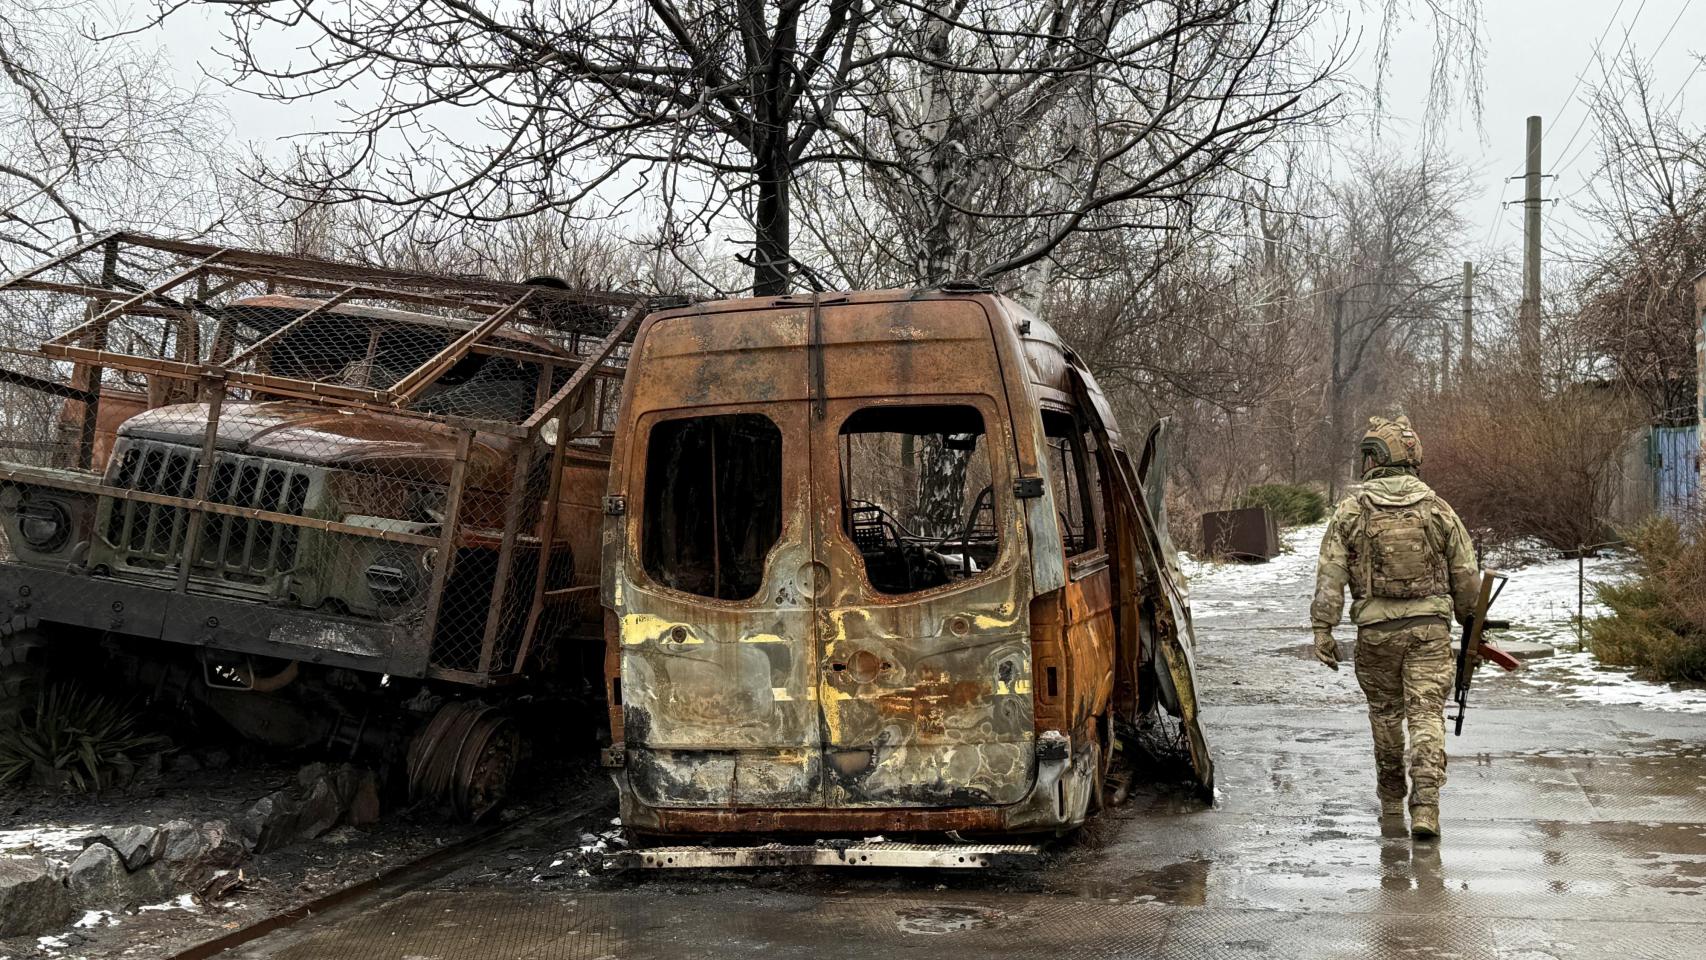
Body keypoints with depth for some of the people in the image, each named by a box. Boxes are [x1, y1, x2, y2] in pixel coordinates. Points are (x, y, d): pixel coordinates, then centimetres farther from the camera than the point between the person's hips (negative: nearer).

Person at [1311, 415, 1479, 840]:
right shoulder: (1437, 508, 2)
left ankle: (1391, 797, 32)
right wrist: (1469, 620, 21)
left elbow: (1330, 577, -4)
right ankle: (1425, 805, -13)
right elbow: (1466, 574, 6)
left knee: (1384, 710, 17)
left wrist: (1322, 629, -1)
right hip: (1430, 626, 0)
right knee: (1427, 713, -1)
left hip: (1376, 629, 0)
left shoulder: (1350, 511, -1)